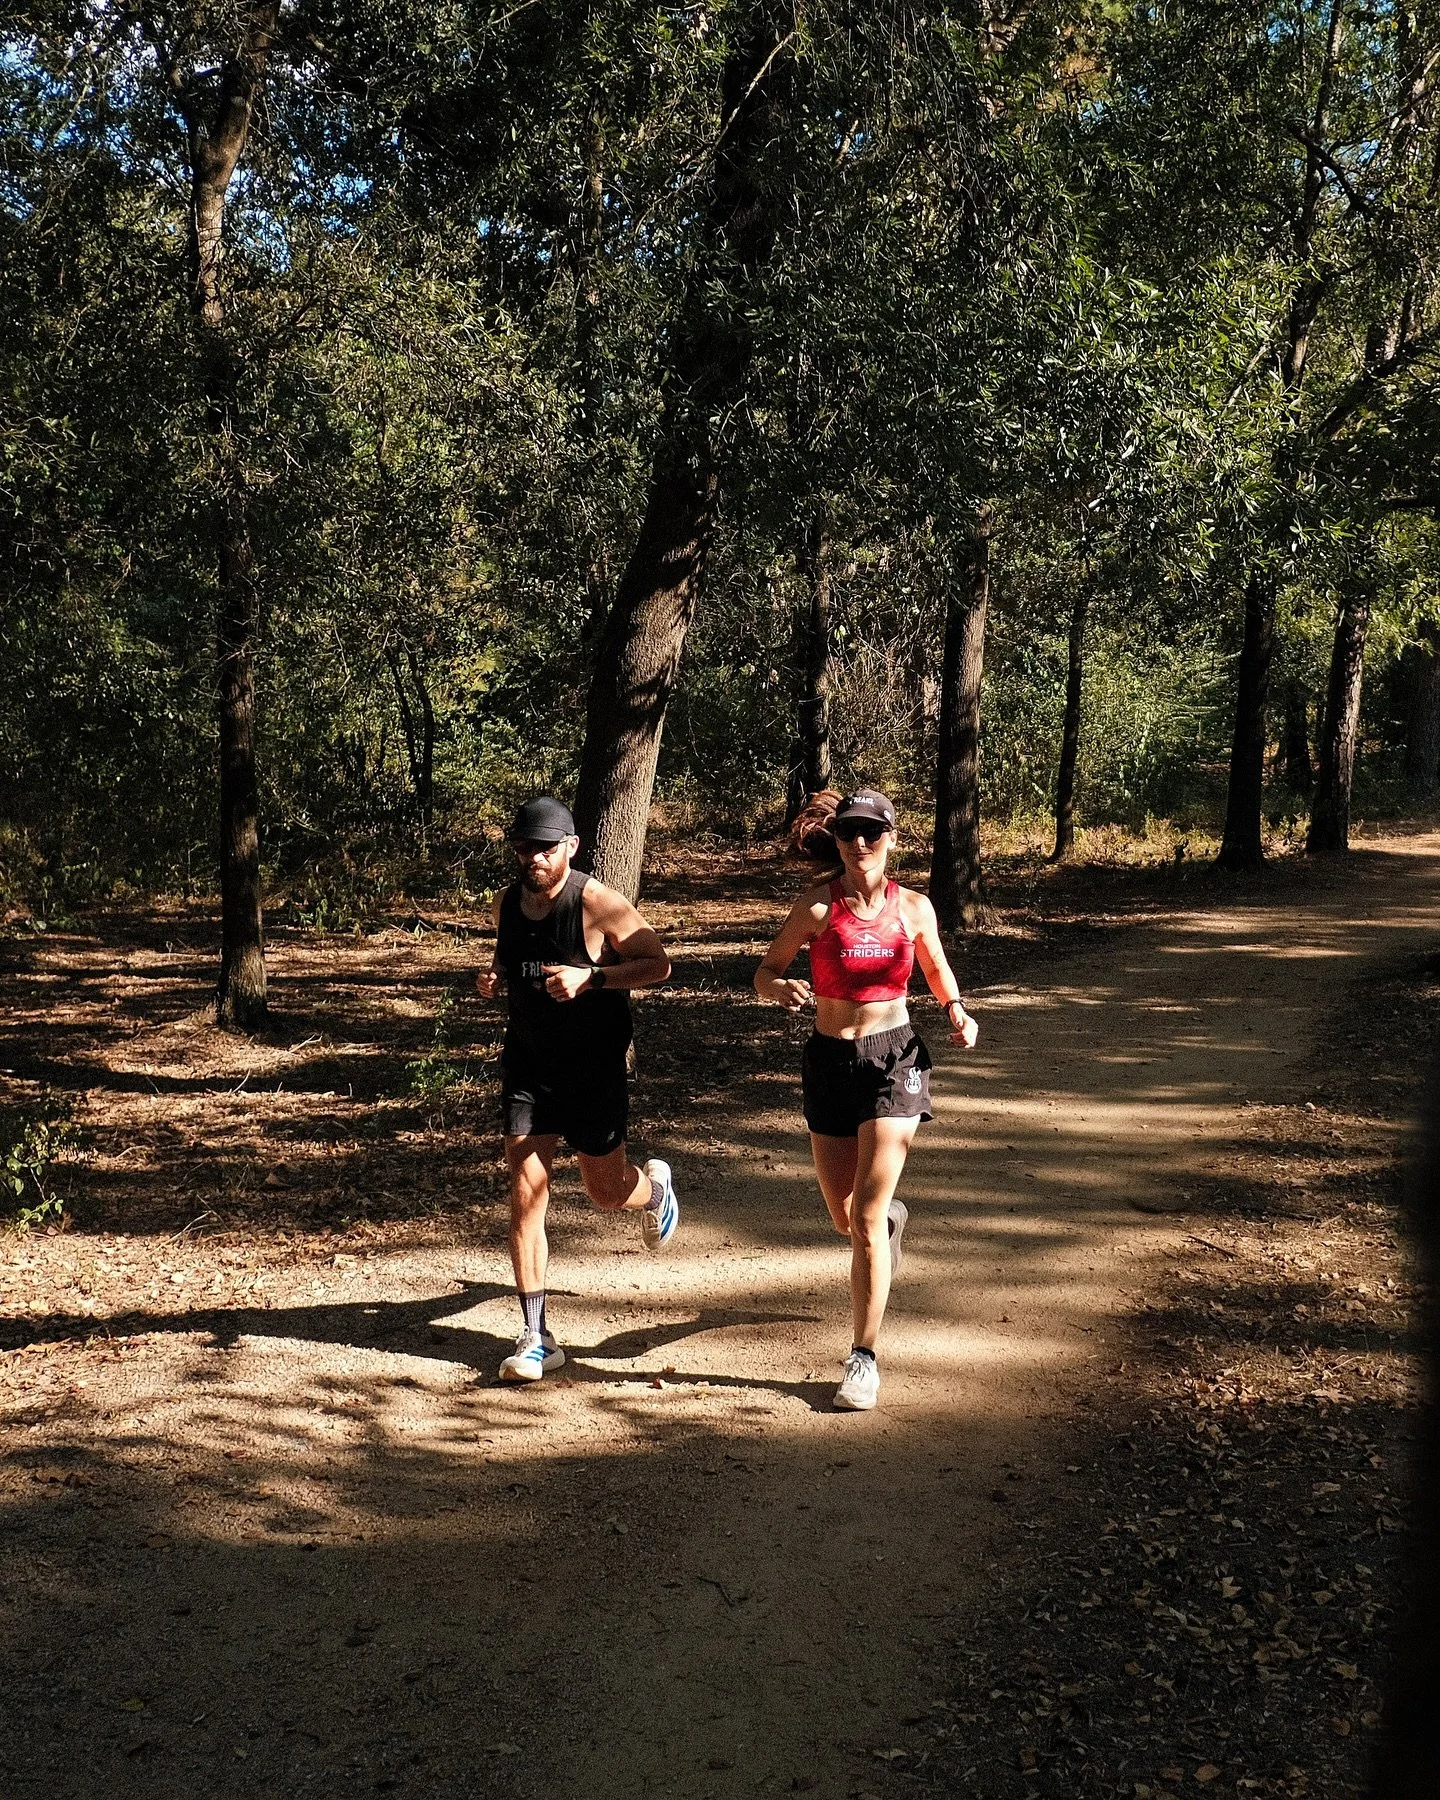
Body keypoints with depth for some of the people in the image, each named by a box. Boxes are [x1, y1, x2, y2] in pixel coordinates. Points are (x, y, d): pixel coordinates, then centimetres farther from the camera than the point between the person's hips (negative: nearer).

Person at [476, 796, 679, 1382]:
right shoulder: (506, 904, 1)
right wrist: (494, 977, -3)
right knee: (525, 1196, -5)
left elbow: (658, 963, -13)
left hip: (593, 1069, -4)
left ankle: (655, 1186, 50)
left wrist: (591, 978, -27)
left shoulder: (598, 904, -17)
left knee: (606, 1192, 11)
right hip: (528, 1067, 4)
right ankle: (536, 1339, 2)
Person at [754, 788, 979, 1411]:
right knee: (845, 1219, 14)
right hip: (829, 1062, 1)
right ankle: (890, 1214, 52)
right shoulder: (817, 906, -8)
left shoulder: (914, 907, -2)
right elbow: (764, 973, -2)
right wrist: (781, 989, -25)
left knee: (864, 1219, -8)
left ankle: (864, 1359, 4)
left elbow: (936, 968, 15)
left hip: (894, 1060, -1)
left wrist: (956, 1012, -4)